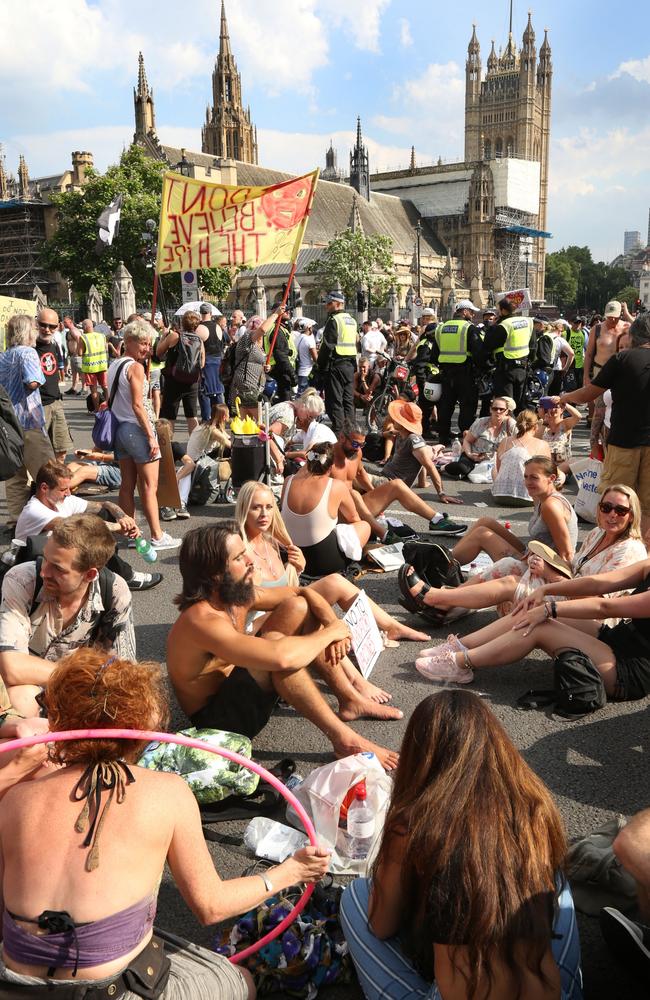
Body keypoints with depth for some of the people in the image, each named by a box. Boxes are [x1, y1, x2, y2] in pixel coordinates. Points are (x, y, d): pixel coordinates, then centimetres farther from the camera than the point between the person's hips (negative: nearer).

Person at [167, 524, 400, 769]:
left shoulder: (239, 594, -7)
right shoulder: (201, 620, -33)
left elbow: (304, 593, 4)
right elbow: (280, 657, -46)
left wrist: (334, 623, -17)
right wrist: (329, 632, -28)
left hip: (241, 684, 9)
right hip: (215, 718, -9)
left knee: (296, 607, -3)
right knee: (274, 644, -34)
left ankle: (350, 700, 4)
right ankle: (343, 739, -23)